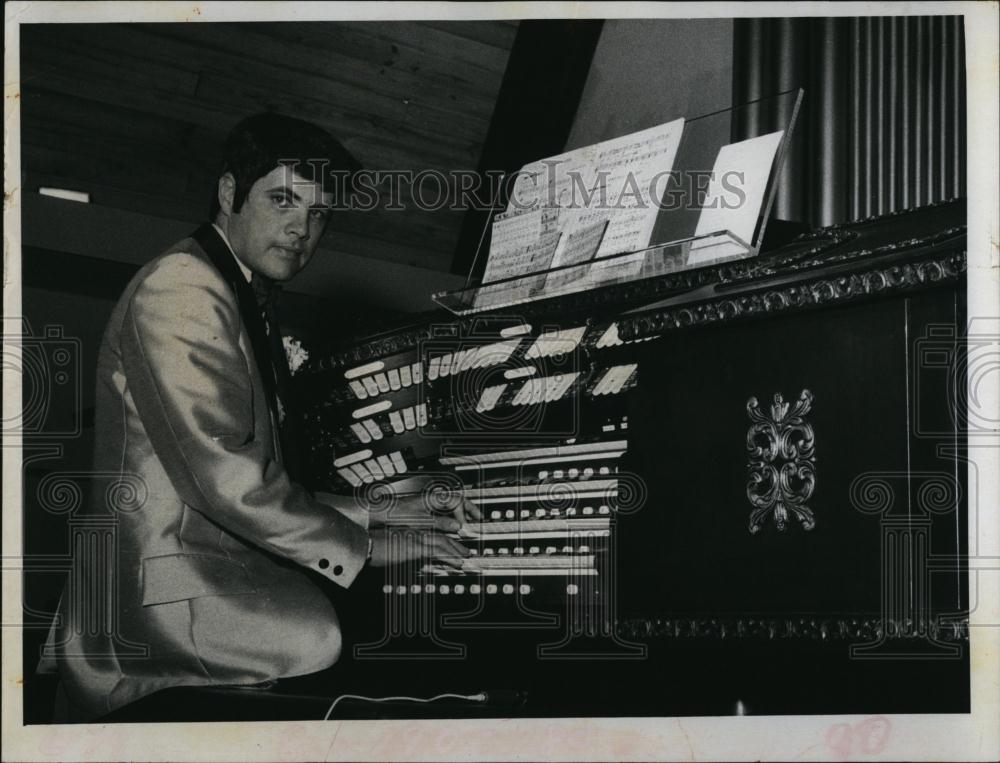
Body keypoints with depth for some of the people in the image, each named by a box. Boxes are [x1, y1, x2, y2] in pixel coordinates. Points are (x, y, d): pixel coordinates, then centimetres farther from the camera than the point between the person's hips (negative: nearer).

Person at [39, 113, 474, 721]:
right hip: (162, 580, -10)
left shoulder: (246, 304, 21)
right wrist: (362, 545, -13)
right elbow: (223, 476, -21)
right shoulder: (181, 293, -13)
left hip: (222, 553, 10)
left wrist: (379, 513, 10)